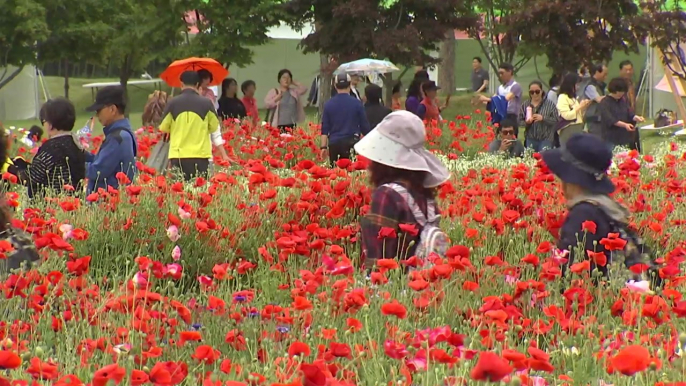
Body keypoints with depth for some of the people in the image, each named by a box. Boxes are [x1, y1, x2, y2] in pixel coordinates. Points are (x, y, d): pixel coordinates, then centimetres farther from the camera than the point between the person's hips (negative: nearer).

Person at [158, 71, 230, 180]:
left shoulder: (173, 103, -1)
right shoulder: (206, 103, 0)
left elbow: (164, 128, 9)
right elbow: (215, 131, 7)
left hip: (178, 156, 0)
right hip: (200, 156, 0)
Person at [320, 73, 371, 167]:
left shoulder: (328, 104, 3)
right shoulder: (356, 103, -2)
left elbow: (324, 128, 2)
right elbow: (364, 126, 3)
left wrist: (323, 147, 5)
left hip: (334, 144, 2)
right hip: (351, 142, -2)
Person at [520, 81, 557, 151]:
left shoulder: (550, 105, -3)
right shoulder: (525, 105, 4)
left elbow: (556, 120, -7)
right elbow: (520, 121, 5)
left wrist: (543, 118, -19)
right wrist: (526, 122, -16)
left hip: (546, 139, -3)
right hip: (530, 139, 3)